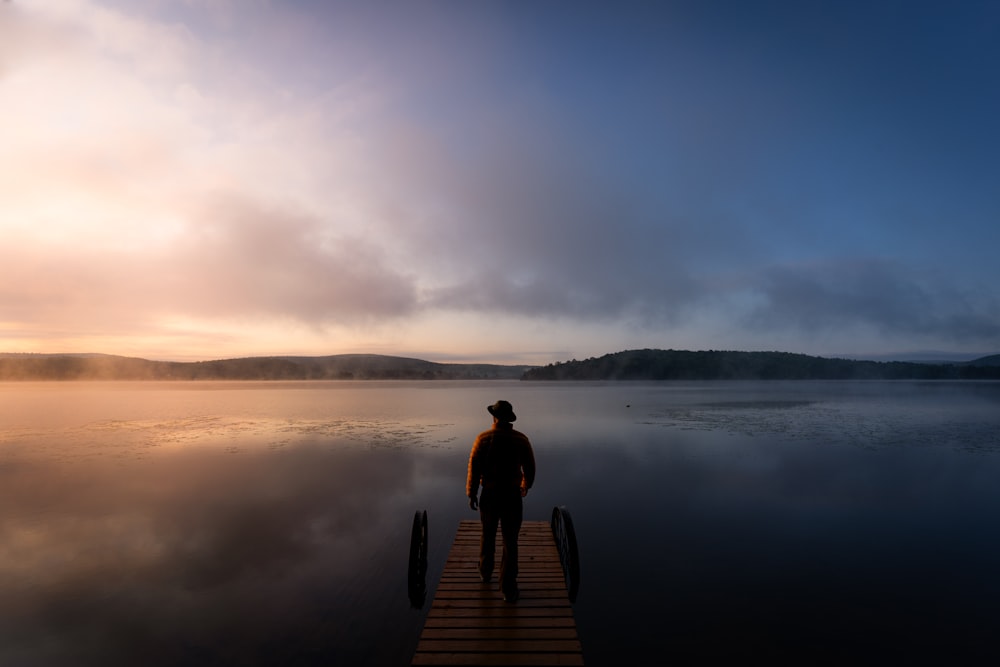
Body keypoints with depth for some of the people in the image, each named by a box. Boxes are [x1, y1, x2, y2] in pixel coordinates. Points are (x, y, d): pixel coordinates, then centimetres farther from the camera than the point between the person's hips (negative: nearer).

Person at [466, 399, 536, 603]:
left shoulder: (483, 438, -10)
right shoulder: (522, 439, -6)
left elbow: (474, 468, -9)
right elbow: (530, 468, 2)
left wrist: (471, 494, 3)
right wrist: (525, 486, 22)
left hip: (490, 494, 1)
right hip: (512, 495, 0)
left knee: (488, 534, 22)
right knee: (510, 542, 6)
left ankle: (485, 572, 42)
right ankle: (508, 589, 8)